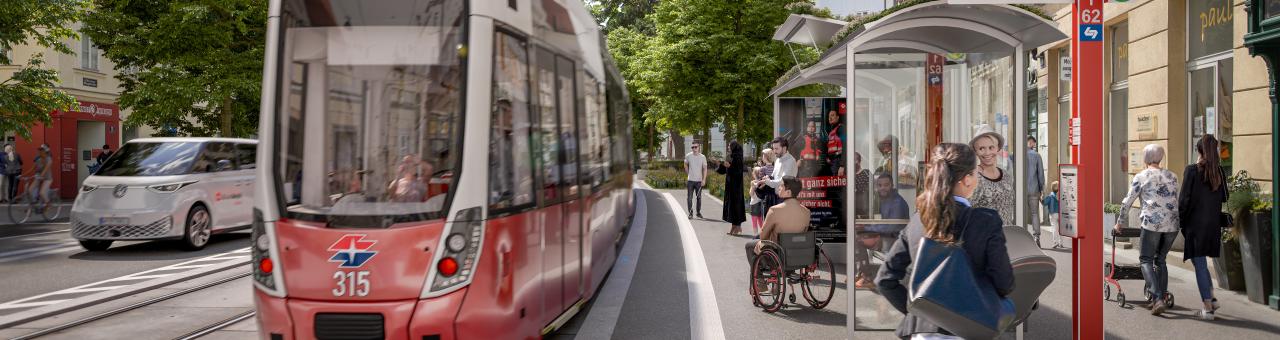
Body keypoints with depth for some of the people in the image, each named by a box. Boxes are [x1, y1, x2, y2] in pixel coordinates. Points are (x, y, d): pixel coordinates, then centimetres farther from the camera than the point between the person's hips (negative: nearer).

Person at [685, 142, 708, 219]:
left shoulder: (703, 157, -3)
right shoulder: (688, 156, -1)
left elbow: (705, 169, -3)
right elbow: (685, 165, 17)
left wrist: (704, 180, -10)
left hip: (699, 181, 0)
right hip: (690, 180, 0)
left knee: (699, 197, 9)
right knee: (689, 197, -3)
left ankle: (698, 212, 20)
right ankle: (690, 213, 4)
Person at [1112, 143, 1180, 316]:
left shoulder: (1141, 177, 4)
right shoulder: (1172, 176, 16)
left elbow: (1127, 202, 7)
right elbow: (1176, 202, 23)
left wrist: (1120, 223, 19)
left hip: (1152, 223, -4)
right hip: (1172, 224, 4)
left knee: (1146, 259, 2)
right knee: (1160, 260, 17)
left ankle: (1157, 298, -15)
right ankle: (1160, 298, 12)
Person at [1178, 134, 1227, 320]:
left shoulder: (1192, 170, -12)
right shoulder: (1220, 172, 3)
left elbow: (1184, 199, -12)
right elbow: (1224, 197, 11)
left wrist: (1180, 221, 0)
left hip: (1195, 223, -5)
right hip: (1213, 223, 5)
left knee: (1199, 263, 1)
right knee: (1200, 261, 22)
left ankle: (1208, 308, 2)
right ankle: (1212, 298, 19)